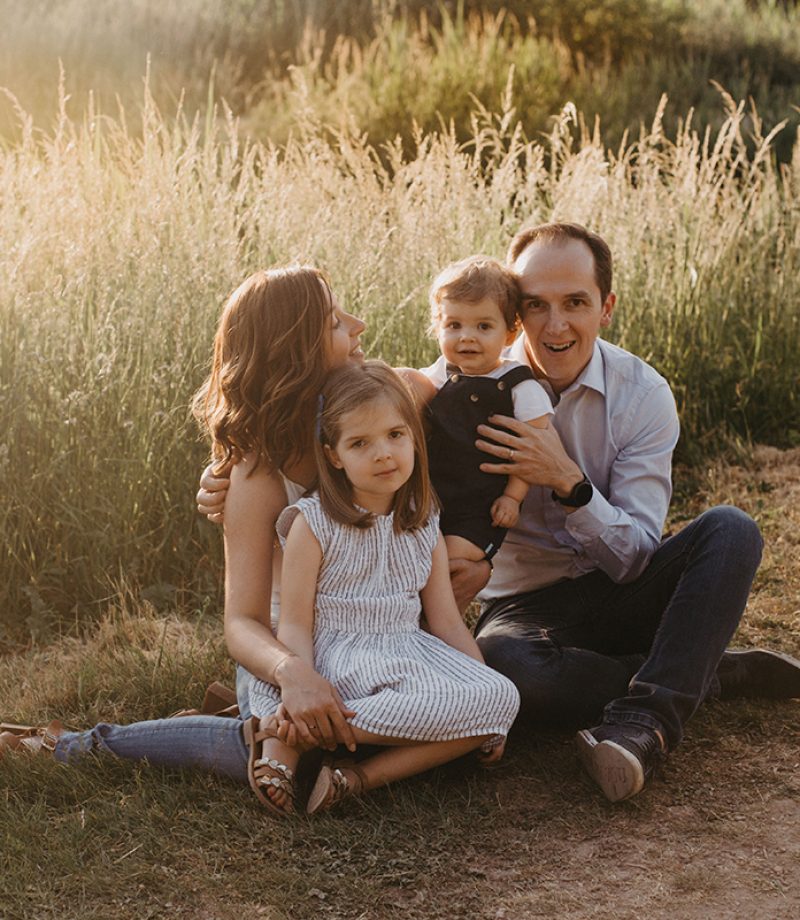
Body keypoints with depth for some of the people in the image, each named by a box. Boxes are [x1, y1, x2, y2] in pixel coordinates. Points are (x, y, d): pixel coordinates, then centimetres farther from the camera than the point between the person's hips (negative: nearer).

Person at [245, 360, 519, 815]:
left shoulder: (425, 528, 11)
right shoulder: (313, 523, -3)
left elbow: (448, 624, 13)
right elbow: (296, 625, -7)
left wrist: (486, 690, 3)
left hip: (410, 648, 6)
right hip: (341, 656, -6)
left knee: (502, 696, -22)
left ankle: (366, 775, -31)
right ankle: (291, 740, -30)